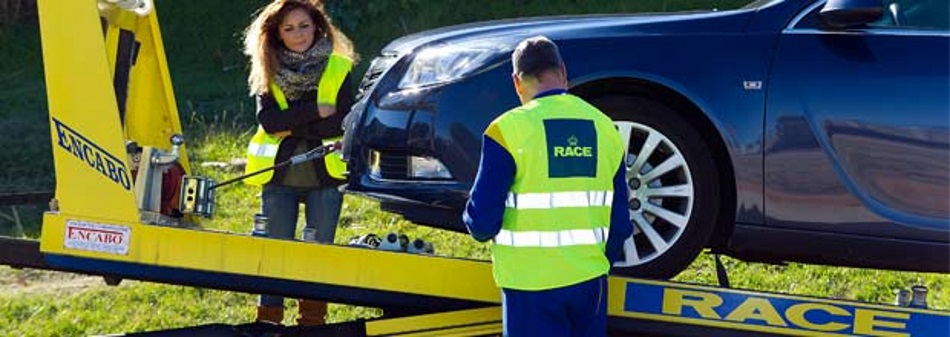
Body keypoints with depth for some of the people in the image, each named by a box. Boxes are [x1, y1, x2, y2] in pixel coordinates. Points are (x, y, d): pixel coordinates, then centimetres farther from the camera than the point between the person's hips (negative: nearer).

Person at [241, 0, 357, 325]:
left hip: (324, 176, 0)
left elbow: (341, 124, -9)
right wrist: (314, 111, -17)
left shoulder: (338, 69, 0)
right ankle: (268, 323, 10)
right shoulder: (267, 72, 4)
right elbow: (267, 121, -10)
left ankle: (312, 322, 15)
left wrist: (291, 127, -12)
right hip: (279, 177, 1)